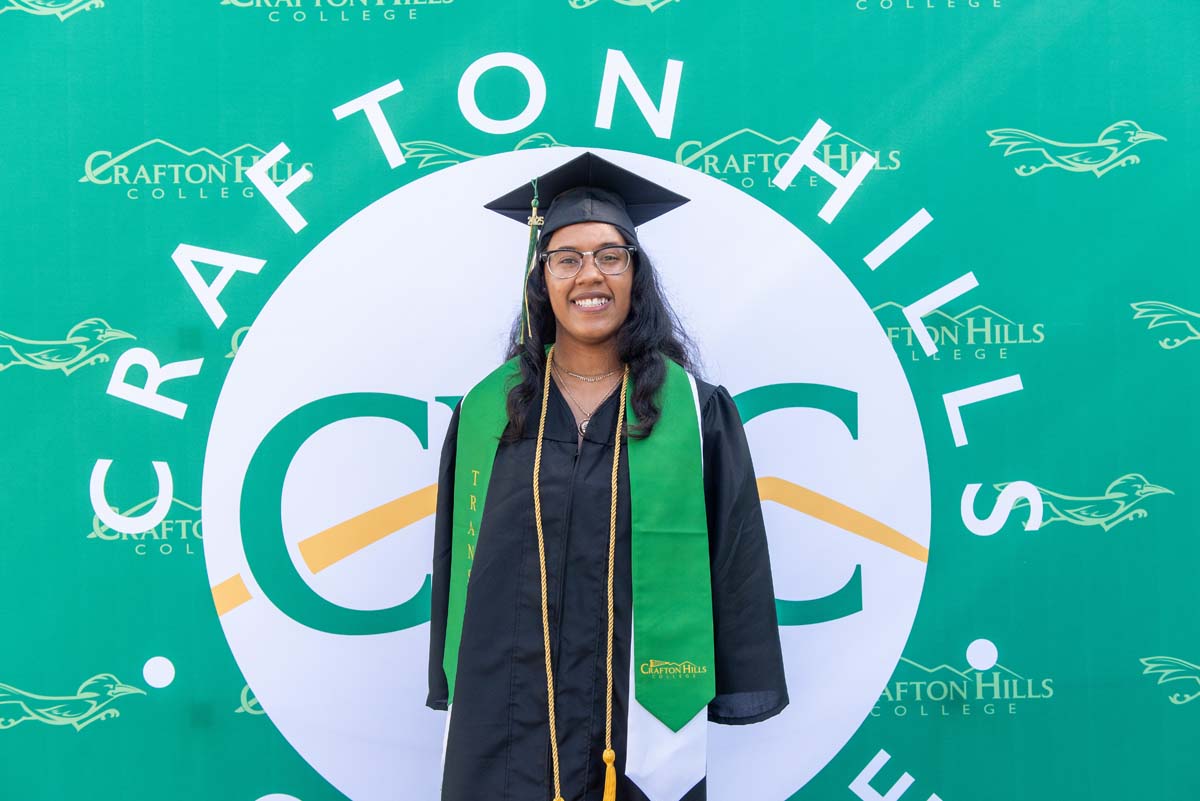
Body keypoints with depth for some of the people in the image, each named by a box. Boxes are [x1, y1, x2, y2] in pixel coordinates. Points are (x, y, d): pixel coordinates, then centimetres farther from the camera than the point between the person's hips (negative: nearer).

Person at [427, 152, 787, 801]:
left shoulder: (697, 412, -2)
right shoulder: (486, 411, 2)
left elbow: (732, 553, -1)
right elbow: (458, 558, 6)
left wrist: (737, 692, -2)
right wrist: (453, 690, 7)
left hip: (643, 715, -1)